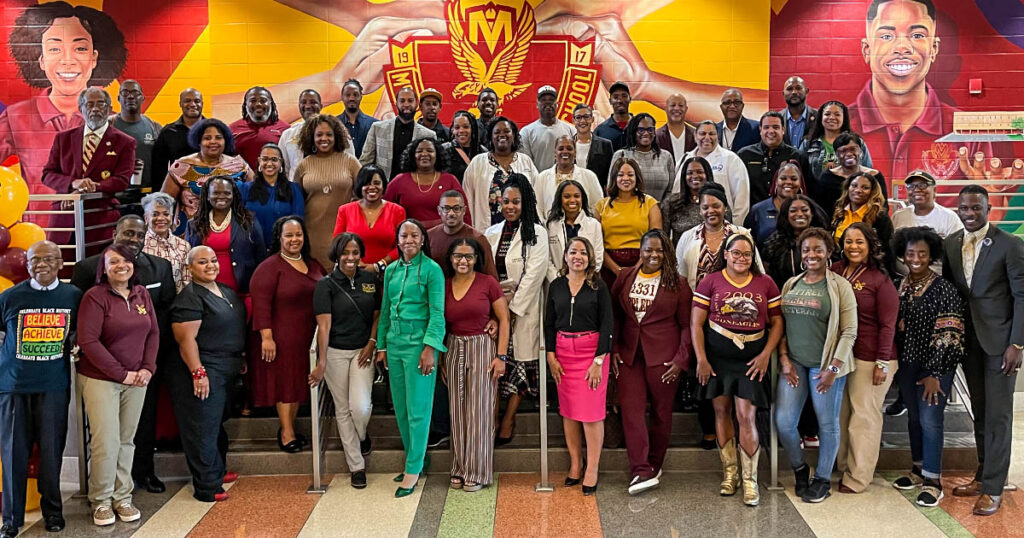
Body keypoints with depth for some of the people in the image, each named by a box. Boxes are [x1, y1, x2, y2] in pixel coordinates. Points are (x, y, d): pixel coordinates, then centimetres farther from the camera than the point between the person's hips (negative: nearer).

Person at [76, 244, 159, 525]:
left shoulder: (141, 293, 7)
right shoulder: (95, 296, -10)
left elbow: (153, 332, 10)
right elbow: (88, 341, -15)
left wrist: (148, 368, -4)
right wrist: (121, 374, -14)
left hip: (136, 380, 4)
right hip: (100, 379, -4)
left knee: (127, 440, 9)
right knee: (106, 441, -5)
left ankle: (122, 497, 21)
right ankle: (101, 501, 13)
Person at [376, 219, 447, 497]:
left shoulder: (431, 269, -6)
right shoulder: (391, 270, 12)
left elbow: (437, 313, -9)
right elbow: (385, 310, 16)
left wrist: (430, 348, -16)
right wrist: (382, 345, 13)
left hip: (419, 343, -6)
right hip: (395, 343, 6)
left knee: (417, 408, -2)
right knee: (400, 408, 11)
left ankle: (413, 469, 6)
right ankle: (415, 458, 26)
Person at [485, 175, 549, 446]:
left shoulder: (536, 233, -4)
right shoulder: (492, 234, 11)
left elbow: (533, 273, -10)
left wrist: (513, 306, -13)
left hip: (523, 308, -4)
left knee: (520, 359, 0)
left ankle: (509, 419, 7)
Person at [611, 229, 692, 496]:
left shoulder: (677, 284, 0)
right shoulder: (624, 279, 8)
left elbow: (687, 325, 2)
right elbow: (614, 316, 14)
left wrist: (681, 359, -6)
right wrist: (613, 349, 5)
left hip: (663, 358, -2)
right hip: (629, 355, 2)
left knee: (661, 411, 6)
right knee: (631, 409, -8)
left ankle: (654, 465, 23)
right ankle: (641, 471, -8)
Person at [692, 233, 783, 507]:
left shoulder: (765, 283, 5)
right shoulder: (710, 282, 1)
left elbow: (777, 322, 7)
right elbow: (696, 323, -1)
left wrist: (765, 355, -5)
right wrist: (701, 359, -8)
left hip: (751, 359, 0)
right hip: (717, 356, 1)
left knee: (746, 417, -6)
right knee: (722, 411, 7)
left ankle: (749, 480, 3)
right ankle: (729, 472, 20)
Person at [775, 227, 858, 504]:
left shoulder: (839, 286, -4)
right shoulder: (791, 284, 10)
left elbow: (849, 331, -7)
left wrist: (834, 368, -13)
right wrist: (784, 359, 1)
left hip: (825, 365, -4)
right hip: (794, 364, 4)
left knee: (828, 423, 4)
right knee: (783, 422, 0)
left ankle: (823, 479, 23)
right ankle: (800, 470, 24)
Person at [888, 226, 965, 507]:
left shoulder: (943, 289, -13)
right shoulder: (898, 287, 4)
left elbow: (948, 336, -15)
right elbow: (892, 325, 15)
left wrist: (935, 374, -17)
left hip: (936, 366, -5)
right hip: (907, 362, 5)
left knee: (930, 420, -4)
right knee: (914, 417, 15)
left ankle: (933, 481, 7)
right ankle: (918, 469, 29)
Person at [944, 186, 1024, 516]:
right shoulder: (950, 244, 6)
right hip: (968, 340, 5)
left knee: (998, 415, 1)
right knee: (980, 412, 12)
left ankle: (993, 488, 8)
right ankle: (983, 476, 23)